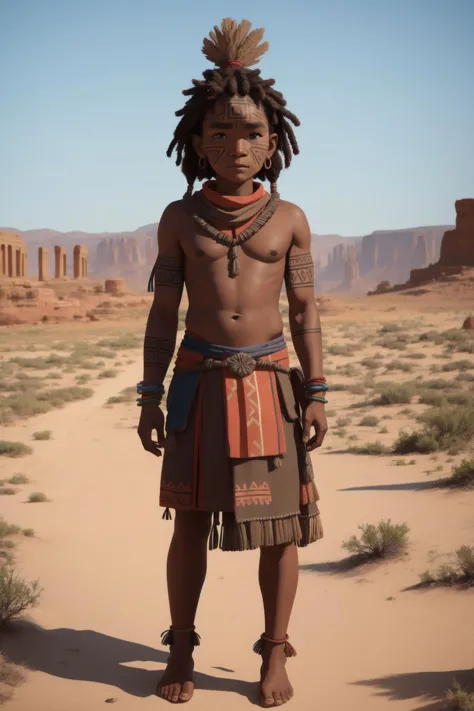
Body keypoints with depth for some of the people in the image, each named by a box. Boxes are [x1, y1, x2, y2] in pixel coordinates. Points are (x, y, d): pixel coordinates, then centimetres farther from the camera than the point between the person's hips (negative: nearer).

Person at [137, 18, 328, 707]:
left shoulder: (288, 219, 3)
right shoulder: (180, 218, 3)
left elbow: (305, 312, 5)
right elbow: (164, 313, 5)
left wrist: (316, 392, 0)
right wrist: (151, 395, 1)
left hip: (271, 379, 0)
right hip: (201, 381, 0)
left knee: (281, 522, 3)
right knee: (191, 522, 5)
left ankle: (275, 652, 19)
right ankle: (181, 652, 21)